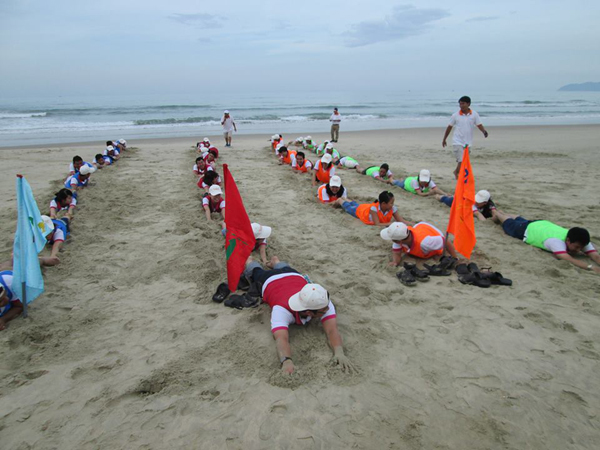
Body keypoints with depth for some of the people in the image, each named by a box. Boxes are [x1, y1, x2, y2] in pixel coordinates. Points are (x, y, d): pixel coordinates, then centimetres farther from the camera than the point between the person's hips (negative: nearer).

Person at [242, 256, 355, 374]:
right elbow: (281, 338, -67)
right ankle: (249, 260, 64)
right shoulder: (282, 309, -53)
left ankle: (274, 260, 71)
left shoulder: (322, 302, -46)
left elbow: (332, 330, -54)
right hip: (270, 280, -3)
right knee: (257, 272, 33)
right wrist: (286, 361, -86)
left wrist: (339, 352, -73)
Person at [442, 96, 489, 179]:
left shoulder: (474, 115, 1)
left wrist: (484, 131, -22)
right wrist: (444, 139, 13)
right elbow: (449, 127, 8)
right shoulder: (455, 115, -1)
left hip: (468, 142, 3)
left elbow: (479, 125, 0)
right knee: (461, 161, -15)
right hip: (457, 142, -3)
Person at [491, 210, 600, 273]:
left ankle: (500, 212, 62)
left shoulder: (580, 241, -34)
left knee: (520, 220, 34)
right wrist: (591, 267, -75)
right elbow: (568, 259, -64)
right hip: (528, 230, -5)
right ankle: (497, 213, 57)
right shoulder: (556, 242, -50)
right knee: (510, 225, 27)